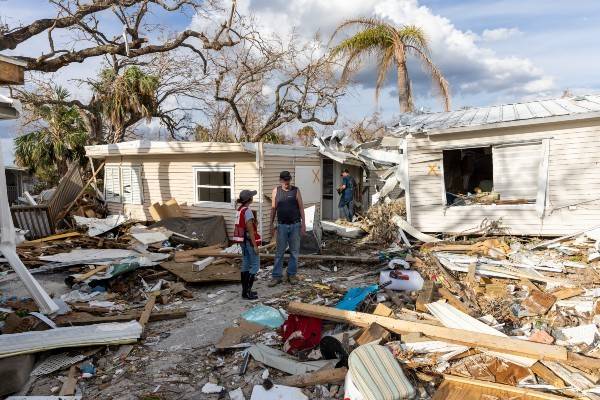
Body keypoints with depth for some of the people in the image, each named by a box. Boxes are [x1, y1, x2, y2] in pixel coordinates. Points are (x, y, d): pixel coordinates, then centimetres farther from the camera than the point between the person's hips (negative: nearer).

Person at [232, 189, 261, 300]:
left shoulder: (240, 210, 9)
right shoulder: (247, 211, -18)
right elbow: (250, 230, -19)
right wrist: (255, 245, -16)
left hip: (243, 240, 9)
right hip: (249, 241, -9)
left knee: (245, 265, 13)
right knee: (255, 264, -2)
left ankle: (245, 290, 20)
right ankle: (247, 291, -2)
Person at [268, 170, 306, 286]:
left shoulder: (296, 190, 0)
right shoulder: (276, 191, 2)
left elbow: (301, 207, 0)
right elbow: (273, 208, 6)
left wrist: (303, 223, -5)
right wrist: (271, 224, 4)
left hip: (295, 225, 0)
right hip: (282, 225, 0)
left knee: (294, 251, 7)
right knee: (279, 252, 4)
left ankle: (291, 274, 19)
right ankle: (277, 276, 11)